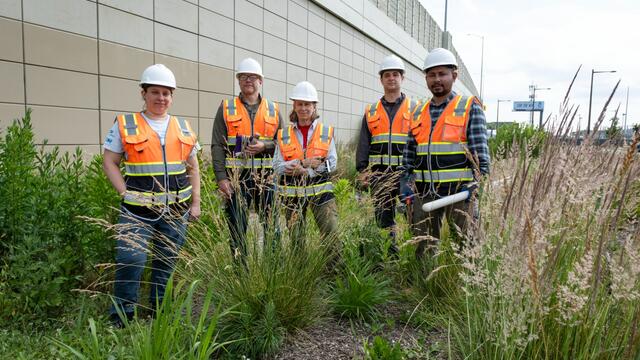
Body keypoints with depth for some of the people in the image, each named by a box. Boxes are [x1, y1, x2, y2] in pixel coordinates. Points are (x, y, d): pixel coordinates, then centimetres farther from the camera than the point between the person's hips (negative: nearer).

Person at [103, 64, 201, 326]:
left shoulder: (183, 128, 12)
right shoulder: (125, 125, 2)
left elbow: (193, 169, 16)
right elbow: (109, 163, 2)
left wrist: (195, 203, 9)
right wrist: (126, 193, -10)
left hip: (176, 209, 4)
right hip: (138, 210, -3)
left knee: (167, 262, 12)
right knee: (131, 259, -15)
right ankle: (121, 316, 6)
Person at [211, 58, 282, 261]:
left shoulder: (273, 110, 11)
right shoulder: (226, 109, 6)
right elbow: (217, 146, 0)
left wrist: (264, 146, -10)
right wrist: (221, 177, -9)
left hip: (266, 177, 1)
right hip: (236, 178, -1)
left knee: (271, 225, 5)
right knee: (237, 229, 5)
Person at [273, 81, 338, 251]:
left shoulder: (326, 132, 2)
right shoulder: (284, 135, 4)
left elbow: (332, 163, -4)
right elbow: (277, 167, -1)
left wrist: (301, 169, -14)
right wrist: (303, 163, -16)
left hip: (321, 191, -1)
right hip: (293, 194, 1)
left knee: (333, 236, -8)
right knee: (296, 241, 11)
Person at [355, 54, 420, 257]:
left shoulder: (414, 109, 6)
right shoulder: (371, 111, 13)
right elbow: (363, 144, 11)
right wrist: (362, 170, 2)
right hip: (379, 174, 3)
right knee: (383, 218, 9)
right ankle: (390, 256, 22)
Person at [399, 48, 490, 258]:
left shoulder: (470, 107, 0)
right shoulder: (419, 113, 14)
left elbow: (480, 149, -5)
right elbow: (409, 153, 16)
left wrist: (477, 183, -15)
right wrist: (405, 182, 7)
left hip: (459, 191, -4)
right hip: (424, 192, 5)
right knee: (423, 248, 12)